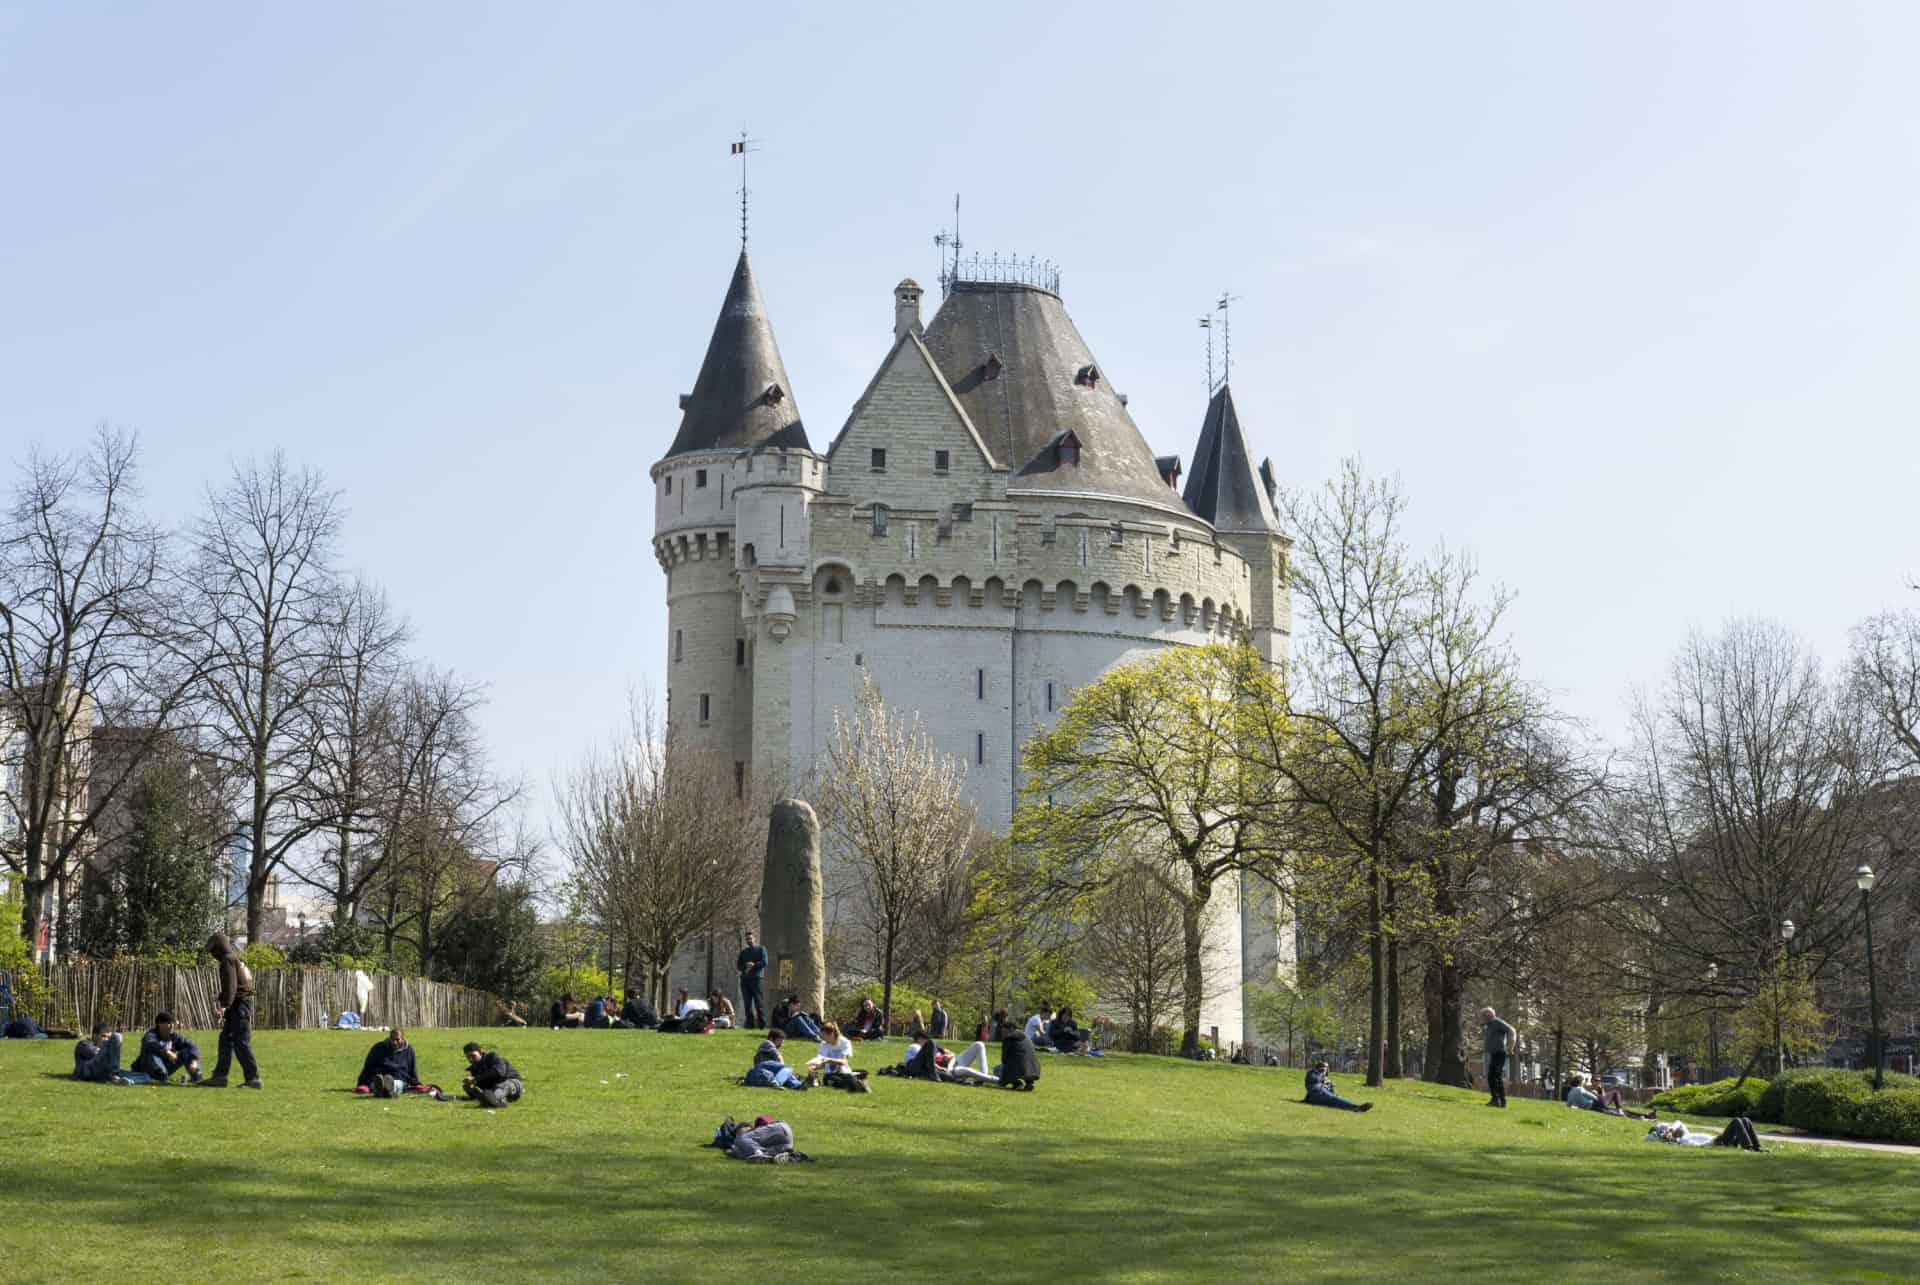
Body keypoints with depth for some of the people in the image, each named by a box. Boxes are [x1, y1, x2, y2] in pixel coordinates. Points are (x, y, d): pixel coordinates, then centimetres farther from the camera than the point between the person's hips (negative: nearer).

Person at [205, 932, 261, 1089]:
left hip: (239, 1005, -10)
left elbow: (230, 985, -20)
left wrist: (225, 1005, -24)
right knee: (226, 1039, 14)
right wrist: (220, 1000, 31)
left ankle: (253, 1078, -12)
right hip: (243, 1004, 10)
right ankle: (219, 1076, 17)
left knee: (241, 1043, -10)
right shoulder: (236, 958, 20)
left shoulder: (228, 960, -10)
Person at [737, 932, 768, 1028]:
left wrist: (753, 965, -12)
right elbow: (739, 965, 17)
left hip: (756, 978, -4)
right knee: (747, 1003, 0)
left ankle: (762, 1023, -11)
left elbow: (764, 962, -2)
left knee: (759, 1002, -10)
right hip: (745, 979, 4)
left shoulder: (761, 949, 10)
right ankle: (749, 1023, 0)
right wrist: (745, 967, -4)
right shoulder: (743, 951, 22)